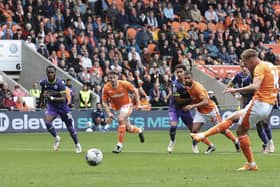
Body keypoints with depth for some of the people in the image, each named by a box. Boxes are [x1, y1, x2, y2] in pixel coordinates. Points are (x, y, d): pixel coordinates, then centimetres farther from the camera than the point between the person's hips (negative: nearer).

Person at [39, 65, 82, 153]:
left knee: (69, 126, 6)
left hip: (62, 106, -3)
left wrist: (51, 97, -40)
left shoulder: (60, 83, -25)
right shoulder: (44, 82, -11)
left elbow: (63, 99, -30)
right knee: (47, 122, -24)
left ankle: (77, 144, 29)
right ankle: (56, 138, 2)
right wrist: (42, 101, 19)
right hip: (51, 106, 3)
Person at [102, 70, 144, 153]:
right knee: (128, 128, 9)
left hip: (126, 105, -4)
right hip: (116, 108, 4)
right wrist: (109, 113, -20)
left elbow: (135, 91, -4)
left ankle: (119, 145, -25)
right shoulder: (106, 88, -16)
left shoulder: (124, 84, -20)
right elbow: (104, 102, -8)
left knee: (121, 120, -30)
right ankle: (139, 130, 46)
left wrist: (137, 103, -5)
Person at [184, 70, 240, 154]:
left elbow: (205, 102, -38)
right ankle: (211, 146, 5)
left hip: (211, 110, -7)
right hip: (200, 111, 7)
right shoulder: (187, 87, -5)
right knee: (194, 130, -9)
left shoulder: (198, 87, -28)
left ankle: (236, 141, 28)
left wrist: (192, 106, -47)